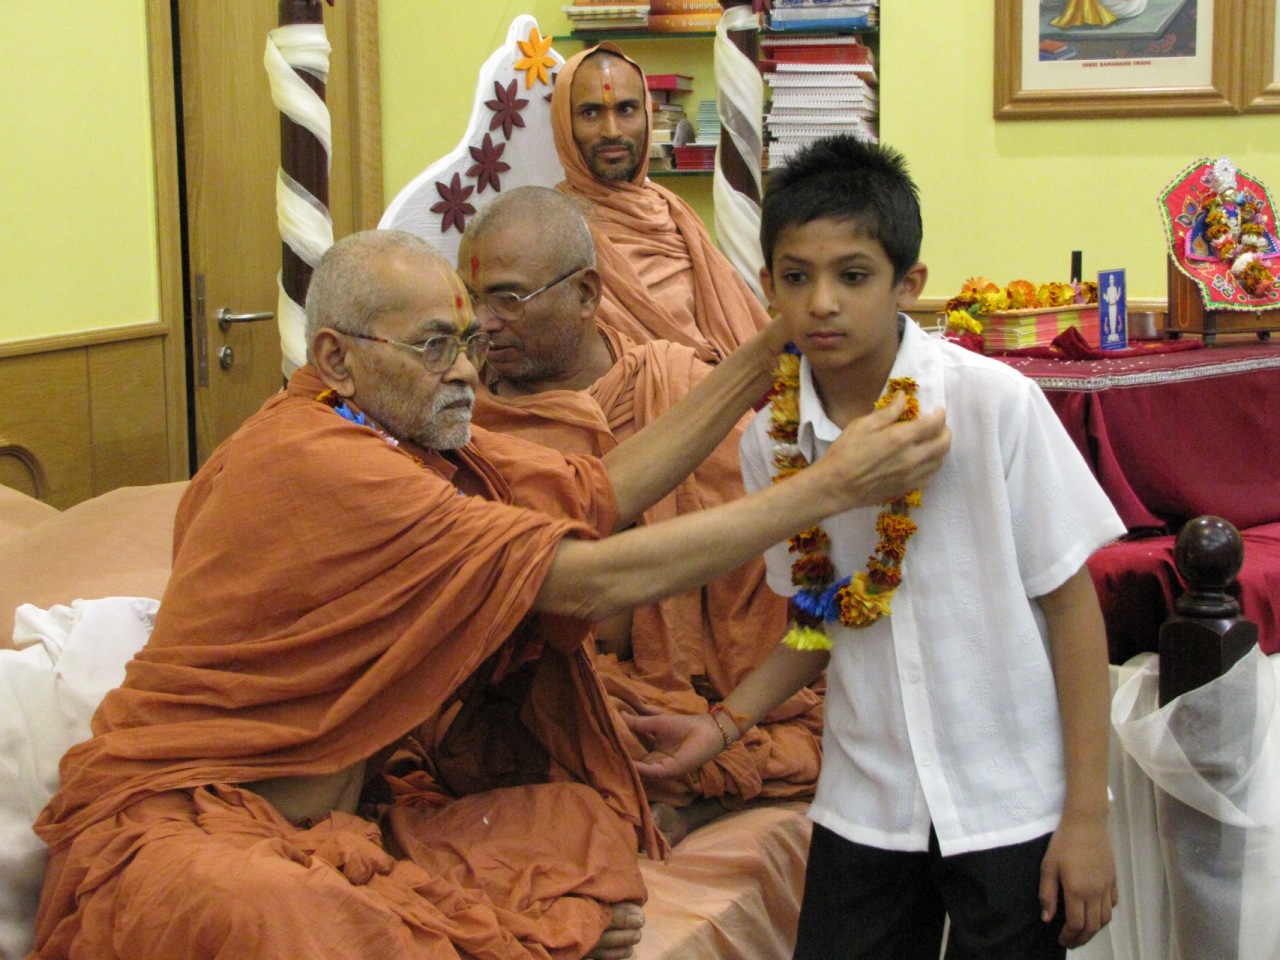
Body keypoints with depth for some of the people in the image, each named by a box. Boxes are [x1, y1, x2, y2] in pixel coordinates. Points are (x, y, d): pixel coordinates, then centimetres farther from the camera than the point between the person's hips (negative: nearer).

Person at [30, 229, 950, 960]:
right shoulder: (317, 465, -23)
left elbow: (597, 489, 2)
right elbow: (599, 579, -24)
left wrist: (767, 355, -1)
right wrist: (833, 488, -21)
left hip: (339, 814, 9)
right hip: (183, 827, -9)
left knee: (586, 824, -5)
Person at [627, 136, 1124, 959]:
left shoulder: (994, 403, -15)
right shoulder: (772, 440, -3)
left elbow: (1071, 602, -10)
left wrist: (1087, 817, -9)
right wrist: (728, 723, -1)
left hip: (1014, 806, -3)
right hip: (866, 807, 4)